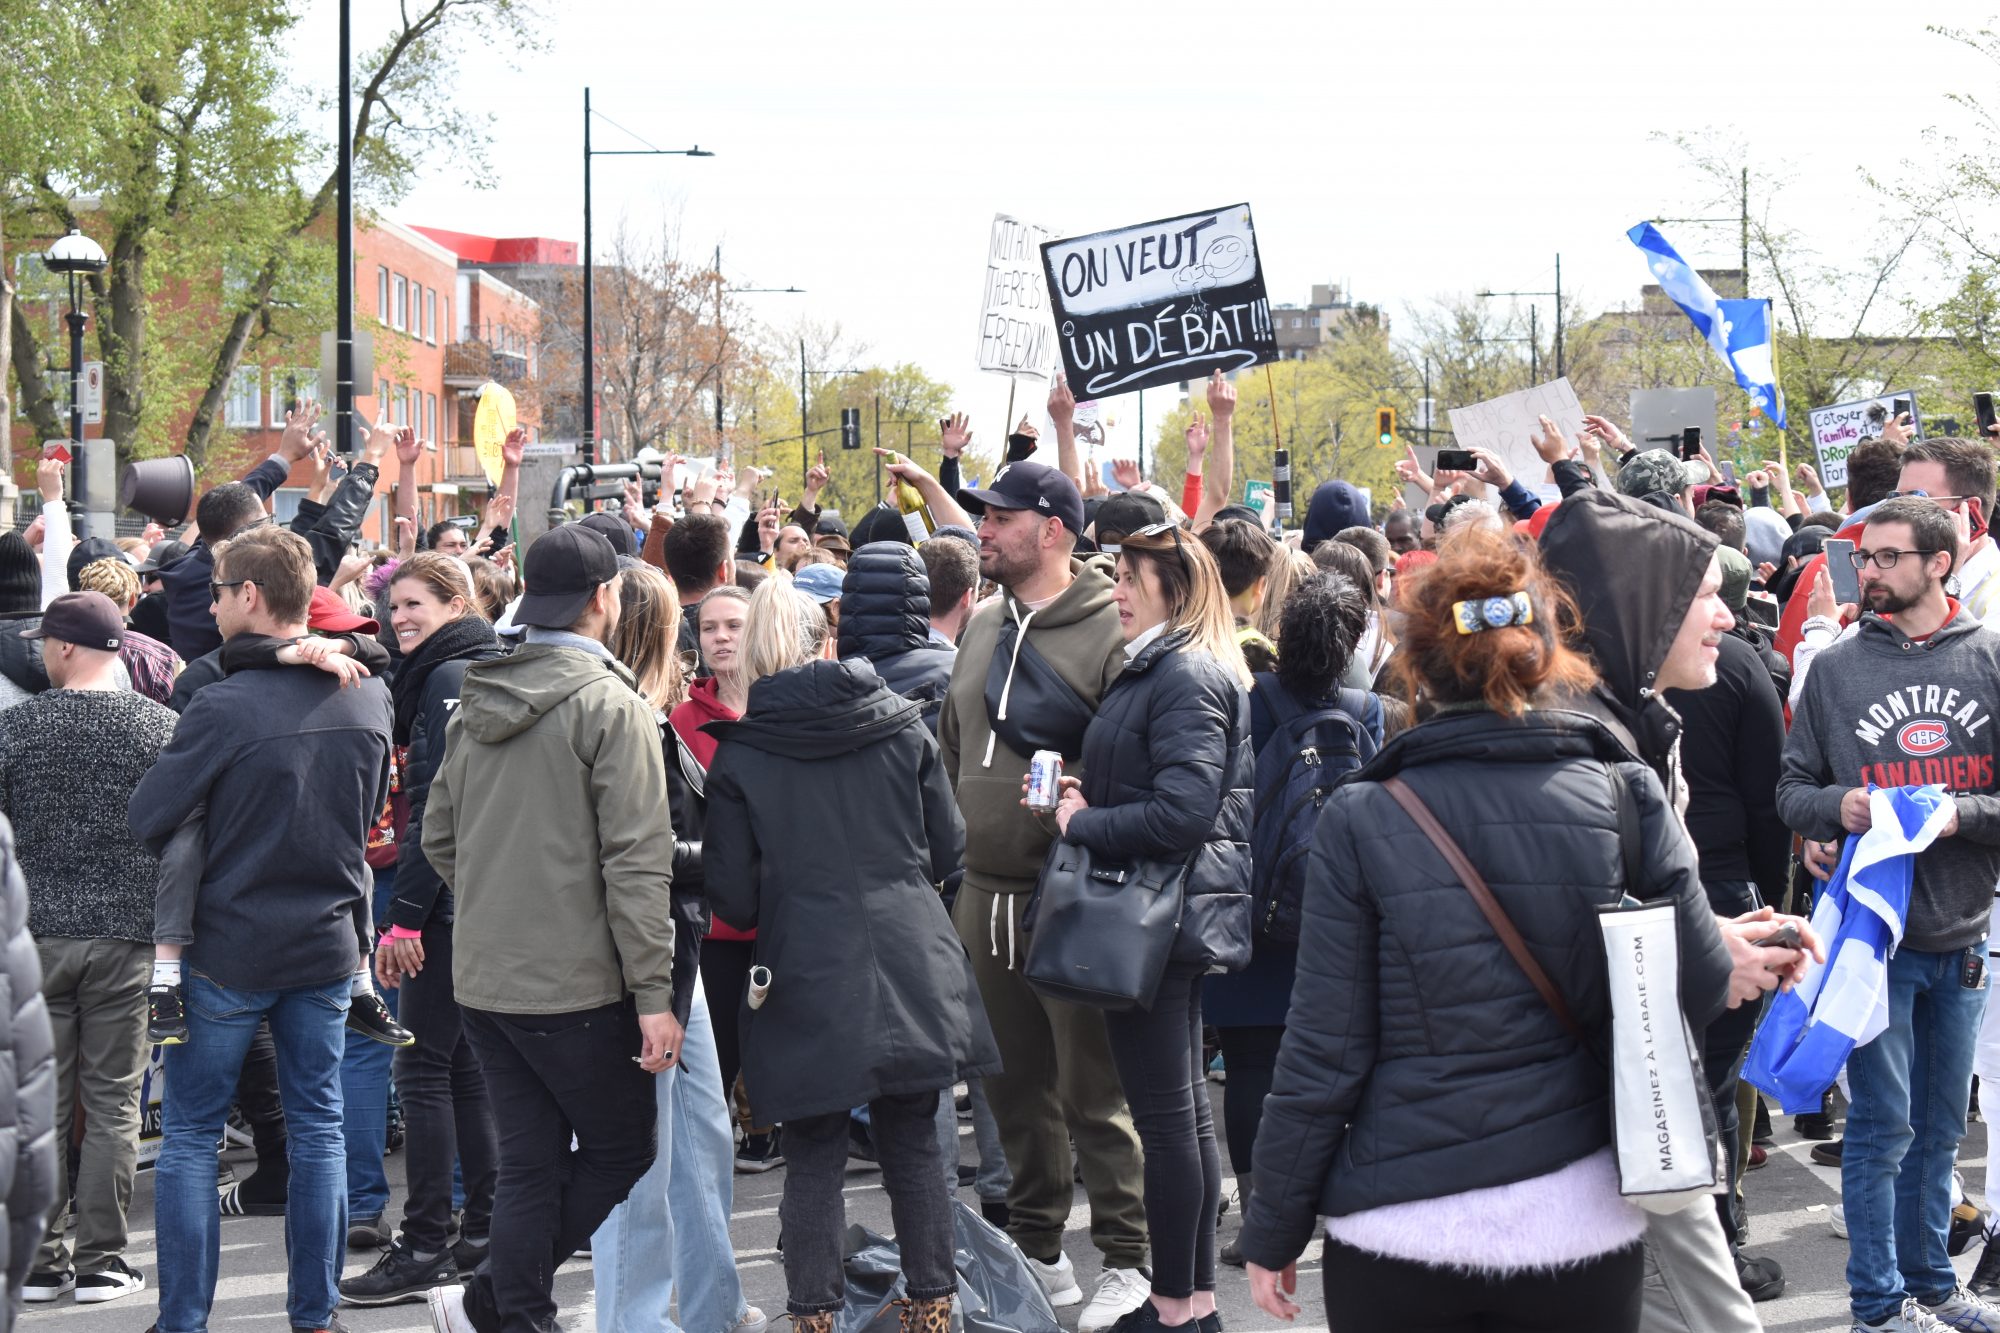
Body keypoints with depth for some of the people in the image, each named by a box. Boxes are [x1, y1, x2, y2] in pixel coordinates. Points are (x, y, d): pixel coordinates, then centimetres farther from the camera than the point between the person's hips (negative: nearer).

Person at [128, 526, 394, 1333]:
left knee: (190, 1134, 7)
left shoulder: (225, 707, -19)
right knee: (318, 1128, 12)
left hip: (229, 949, -4)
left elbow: (146, 820, -14)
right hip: (329, 944, 5)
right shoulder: (367, 700, -2)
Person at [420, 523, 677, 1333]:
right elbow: (635, 864, -16)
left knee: (531, 1161, 12)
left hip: (483, 980, 7)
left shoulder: (477, 705, 10)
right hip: (576, 985, -7)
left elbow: (439, 839, 16)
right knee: (620, 1154, 7)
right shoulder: (610, 706, -12)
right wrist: (654, 994, -15)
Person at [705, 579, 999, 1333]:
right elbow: (948, 849, 8)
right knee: (913, 1148, 12)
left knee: (813, 1159, 7)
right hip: (911, 973, 2)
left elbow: (733, 899, -4)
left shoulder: (739, 755, -5)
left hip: (807, 985, -2)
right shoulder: (900, 725, 2)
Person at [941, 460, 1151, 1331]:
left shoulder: (1108, 632, -11)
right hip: (984, 893, 7)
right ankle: (1036, 1246, 27)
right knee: (1014, 1080, 15)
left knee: (1092, 1089, -3)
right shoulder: (984, 629, 13)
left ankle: (1126, 1259, 6)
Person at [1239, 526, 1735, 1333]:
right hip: (1580, 1226, 1)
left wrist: (1273, 1231, 3)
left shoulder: (1362, 821, -8)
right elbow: (1699, 993, 0)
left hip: (1398, 1234, -1)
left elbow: (1323, 1055, -7)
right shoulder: (1628, 801, -5)